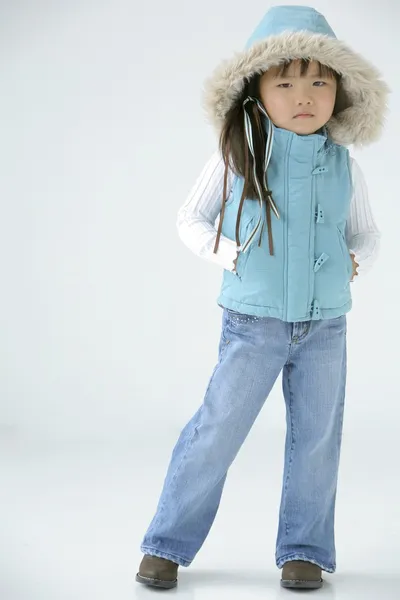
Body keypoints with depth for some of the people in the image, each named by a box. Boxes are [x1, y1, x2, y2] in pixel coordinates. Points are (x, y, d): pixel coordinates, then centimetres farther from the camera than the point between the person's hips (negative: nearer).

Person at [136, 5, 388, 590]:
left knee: (317, 435, 8)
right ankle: (169, 542, 13)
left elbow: (367, 233, 15)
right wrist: (230, 254, -12)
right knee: (218, 429, -1)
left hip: (325, 326, 3)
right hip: (253, 323, -3)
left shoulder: (344, 165, 2)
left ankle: (305, 549, 23)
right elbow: (190, 220, 3)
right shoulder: (237, 156, -6)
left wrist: (358, 258, -6)